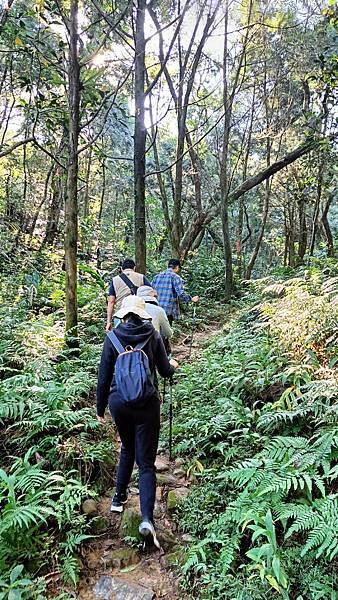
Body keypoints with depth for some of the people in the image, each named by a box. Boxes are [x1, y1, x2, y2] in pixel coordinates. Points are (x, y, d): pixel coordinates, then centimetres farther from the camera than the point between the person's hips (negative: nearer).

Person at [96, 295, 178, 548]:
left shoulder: (113, 337, -4)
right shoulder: (153, 335, -5)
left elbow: (104, 375, -1)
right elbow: (165, 371, 0)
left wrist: (100, 407, 10)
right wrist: (173, 365, 23)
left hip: (118, 402, 2)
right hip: (147, 404, -2)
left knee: (127, 449, 27)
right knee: (146, 462, 4)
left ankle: (119, 498, 39)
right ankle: (147, 518, -8)